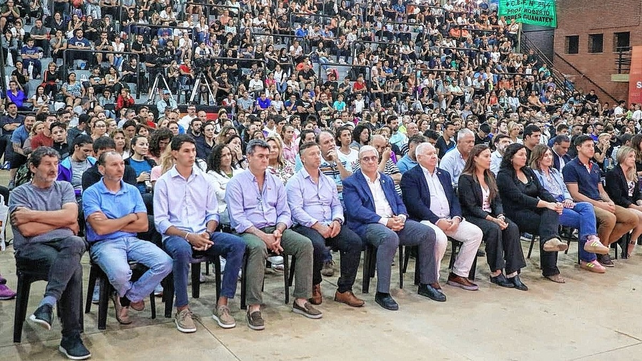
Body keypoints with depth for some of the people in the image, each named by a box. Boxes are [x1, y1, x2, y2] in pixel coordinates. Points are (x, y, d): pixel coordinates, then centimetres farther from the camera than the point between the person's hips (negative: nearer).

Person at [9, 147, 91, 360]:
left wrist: (32, 214, -3)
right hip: (32, 248, -2)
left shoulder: (64, 187, 18)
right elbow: (27, 230, -6)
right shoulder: (19, 194, 9)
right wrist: (61, 222, 1)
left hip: (64, 243, 3)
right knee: (74, 268, -33)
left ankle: (47, 304, -40)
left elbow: (70, 216, -2)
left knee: (76, 243, -37)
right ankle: (71, 337, -29)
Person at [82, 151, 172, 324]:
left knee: (165, 263, -20)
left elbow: (143, 225, 3)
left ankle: (126, 297, 2)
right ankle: (134, 296, 4)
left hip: (132, 241, 5)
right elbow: (100, 228, -14)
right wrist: (130, 217, -2)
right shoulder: (91, 193, -1)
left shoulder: (132, 191, 13)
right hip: (104, 244, -4)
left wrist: (112, 224, -7)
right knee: (121, 272, -36)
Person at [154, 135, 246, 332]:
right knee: (183, 250, -39)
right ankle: (182, 310, -22)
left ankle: (222, 304, -17)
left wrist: (207, 234, -9)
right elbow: (161, 222, -5)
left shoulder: (205, 179, 12)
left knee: (237, 244, -21)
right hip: (175, 236, -4)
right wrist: (188, 236, -18)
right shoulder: (163, 182, 1)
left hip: (203, 235, 4)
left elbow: (213, 214, 13)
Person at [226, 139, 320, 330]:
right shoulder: (236, 183, 0)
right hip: (248, 232, -5)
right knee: (258, 247, -39)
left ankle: (301, 300, -12)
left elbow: (285, 213, 13)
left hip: (274, 230, 5)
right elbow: (238, 218, -9)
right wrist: (263, 236, -20)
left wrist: (278, 231, -9)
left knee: (305, 244, -19)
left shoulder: (275, 182, 16)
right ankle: (254, 307, -35)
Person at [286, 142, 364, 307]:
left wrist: (337, 221, -4)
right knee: (317, 245, -37)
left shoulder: (329, 181, 23)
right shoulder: (295, 182, 4)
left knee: (355, 241, -21)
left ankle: (344, 290, -14)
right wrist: (317, 225, -18)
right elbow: (296, 210, -8)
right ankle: (314, 286, -7)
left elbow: (337, 205, 20)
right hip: (306, 226, -5)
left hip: (330, 226, 5)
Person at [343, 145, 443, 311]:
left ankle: (426, 284, -1)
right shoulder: (351, 183, 4)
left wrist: (401, 217, -6)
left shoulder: (387, 180, 24)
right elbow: (356, 210, -10)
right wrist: (385, 221, -18)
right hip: (367, 225, -6)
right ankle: (382, 293, -31)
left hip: (394, 222, 7)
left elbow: (399, 203, 20)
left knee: (428, 232, -13)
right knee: (390, 237, -39)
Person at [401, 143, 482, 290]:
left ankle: (459, 274, 0)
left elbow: (454, 199, 16)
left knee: (476, 233, -10)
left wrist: (456, 217, -4)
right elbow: (415, 205, -13)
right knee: (440, 238, -35)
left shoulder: (444, 174, 22)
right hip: (426, 220, -7)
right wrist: (437, 221, -18)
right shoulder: (410, 177, -1)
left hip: (449, 220, 7)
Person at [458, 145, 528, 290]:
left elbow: (497, 200, 10)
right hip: (472, 217, -6)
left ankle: (512, 273, -24)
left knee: (512, 227, -22)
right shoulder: (465, 178, -7)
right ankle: (496, 273, -23)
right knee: (494, 229, -33)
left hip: (491, 215, 6)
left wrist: (500, 216, -11)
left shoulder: (490, 176, 15)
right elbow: (471, 206, -14)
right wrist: (492, 219, -23)